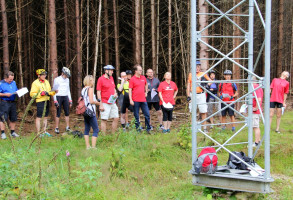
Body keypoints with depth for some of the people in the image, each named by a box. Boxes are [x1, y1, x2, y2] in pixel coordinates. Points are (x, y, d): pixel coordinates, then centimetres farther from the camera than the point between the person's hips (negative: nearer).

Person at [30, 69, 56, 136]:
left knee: (45, 117, 13)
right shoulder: (35, 83, -7)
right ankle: (38, 133, 2)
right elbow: (32, 94, -11)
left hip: (47, 101, 7)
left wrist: (54, 92, 1)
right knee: (39, 117, -3)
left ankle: (44, 131, 22)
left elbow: (49, 92, 21)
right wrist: (41, 94, -19)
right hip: (40, 102, -7)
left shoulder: (46, 82, 14)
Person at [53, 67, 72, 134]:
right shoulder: (57, 80, -5)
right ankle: (56, 128, 1)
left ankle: (67, 127, 7)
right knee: (58, 113, -4)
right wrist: (55, 101, -13)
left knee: (67, 113, 2)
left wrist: (70, 100, 14)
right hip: (59, 97, -5)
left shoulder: (67, 80, 12)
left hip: (65, 97, 5)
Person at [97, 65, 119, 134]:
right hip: (105, 103, -7)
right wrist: (101, 104, -14)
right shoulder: (101, 79, -8)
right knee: (104, 120, -3)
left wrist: (115, 93, 2)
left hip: (113, 103, 7)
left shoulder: (111, 78, 13)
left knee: (116, 118, 6)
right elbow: (98, 92, -10)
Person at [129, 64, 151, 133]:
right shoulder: (132, 79, -5)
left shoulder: (143, 78, 9)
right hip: (136, 101, -4)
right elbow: (130, 90, -7)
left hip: (143, 100, 4)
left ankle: (148, 129, 14)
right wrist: (130, 100, -12)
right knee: (136, 116, 3)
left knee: (147, 114, 4)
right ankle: (138, 129, 11)